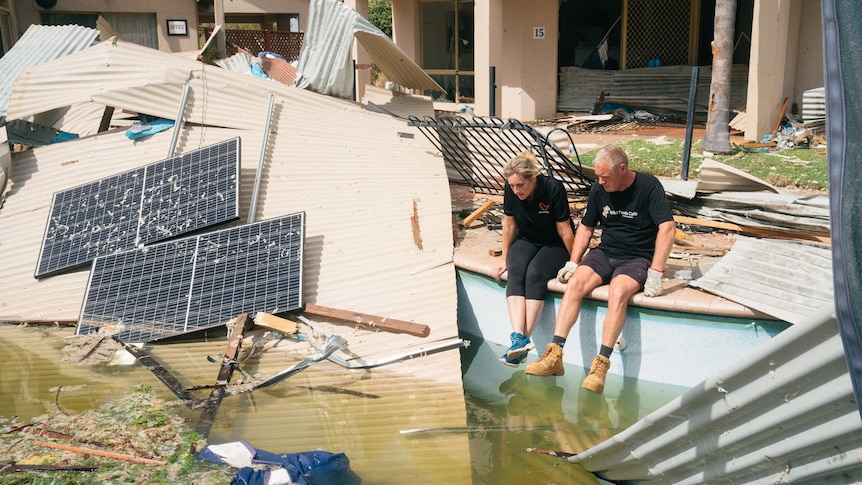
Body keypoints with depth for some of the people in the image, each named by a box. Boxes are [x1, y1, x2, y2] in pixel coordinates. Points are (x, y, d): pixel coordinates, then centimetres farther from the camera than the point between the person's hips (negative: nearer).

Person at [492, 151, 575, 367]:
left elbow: (564, 230, -16)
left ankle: (524, 339, -35)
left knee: (535, 274, -32)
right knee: (515, 273, -28)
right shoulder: (510, 190, -11)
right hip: (526, 241, 4)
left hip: (554, 245, -4)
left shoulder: (553, 188, -24)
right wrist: (505, 259, 6)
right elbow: (509, 224, 2)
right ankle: (518, 337, -43)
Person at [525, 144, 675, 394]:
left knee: (618, 292, -35)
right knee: (575, 282, -24)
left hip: (637, 259, -5)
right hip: (605, 252, 5)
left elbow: (668, 228, -19)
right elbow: (586, 227, 17)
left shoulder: (649, 186, -11)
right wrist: (573, 262, 5)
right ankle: (554, 355, -27)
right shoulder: (599, 189, 5)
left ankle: (601, 364, -35)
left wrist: (655, 273, -26)